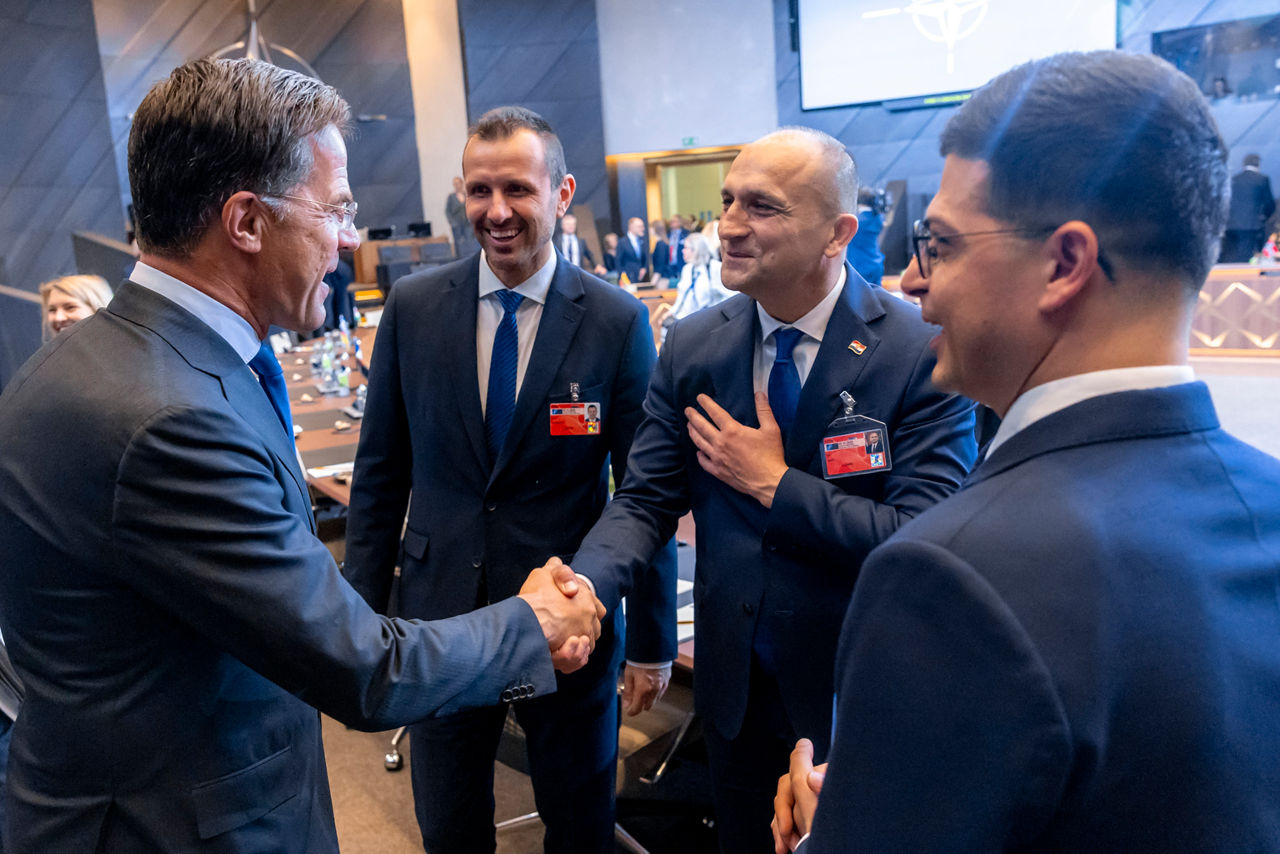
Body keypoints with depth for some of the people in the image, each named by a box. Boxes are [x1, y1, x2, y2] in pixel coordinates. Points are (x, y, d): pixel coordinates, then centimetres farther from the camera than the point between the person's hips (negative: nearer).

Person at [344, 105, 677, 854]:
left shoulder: (618, 322, -10)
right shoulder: (412, 307, -3)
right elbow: (381, 471, 3)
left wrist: (652, 639, -2)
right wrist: (364, 610, 3)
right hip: (440, 614, 2)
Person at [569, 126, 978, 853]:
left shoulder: (923, 352, -18)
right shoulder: (691, 346, -4)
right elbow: (645, 501, -4)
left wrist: (774, 484, -20)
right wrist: (580, 585, -23)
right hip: (735, 684, 4)